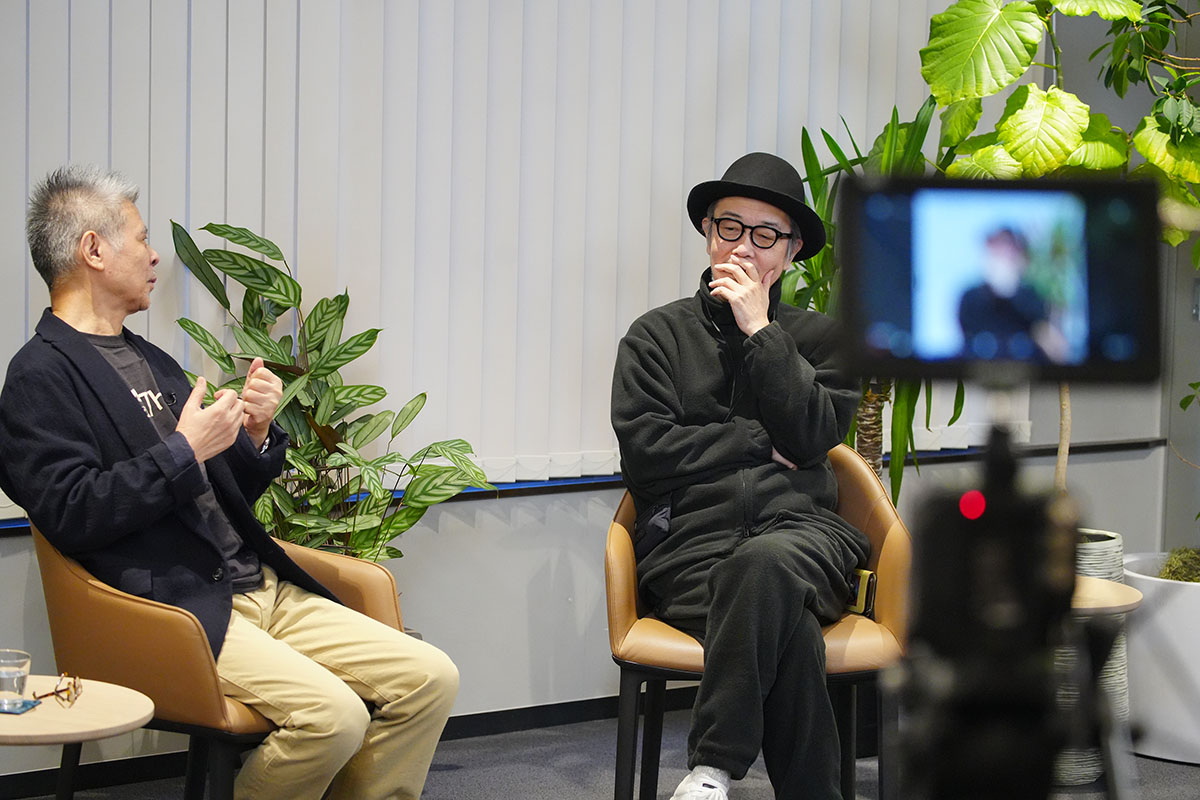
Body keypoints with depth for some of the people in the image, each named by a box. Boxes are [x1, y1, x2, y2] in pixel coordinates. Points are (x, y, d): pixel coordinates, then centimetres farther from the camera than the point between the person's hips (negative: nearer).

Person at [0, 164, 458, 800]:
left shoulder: (153, 362, 22)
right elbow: (70, 515, -16)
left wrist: (255, 434, 5)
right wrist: (184, 450, -14)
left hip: (263, 590, 8)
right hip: (173, 608, -8)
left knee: (429, 678, -7)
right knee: (332, 713, -28)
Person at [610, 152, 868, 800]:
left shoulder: (821, 338, 18)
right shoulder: (658, 335, 15)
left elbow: (811, 434, -1)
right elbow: (645, 452, 0)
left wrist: (760, 331, -2)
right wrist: (763, 444, 1)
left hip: (801, 533, 1)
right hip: (692, 543, -1)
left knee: (765, 563, -40)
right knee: (790, 632, -37)